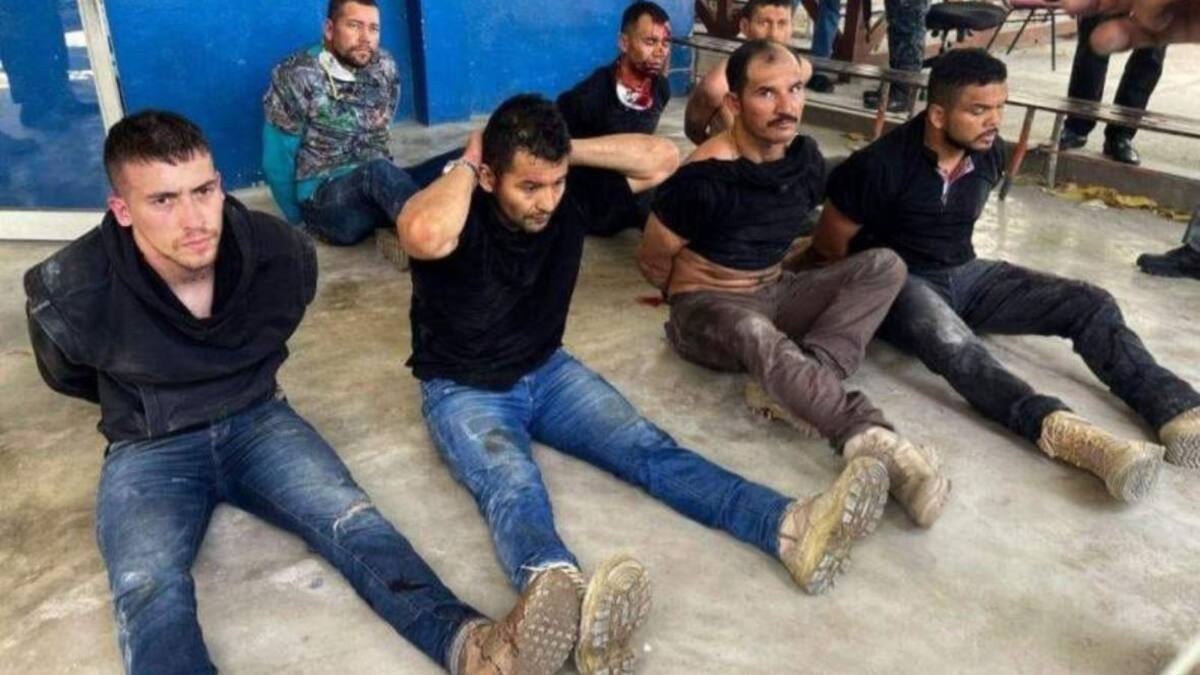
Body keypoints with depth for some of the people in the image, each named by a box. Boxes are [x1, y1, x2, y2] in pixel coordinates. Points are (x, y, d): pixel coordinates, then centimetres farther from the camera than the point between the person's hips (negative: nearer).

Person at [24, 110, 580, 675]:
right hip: (149, 450, -1)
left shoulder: (280, 253, -13)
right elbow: (67, 376, 7)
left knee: (352, 522, -25)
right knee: (149, 589, -31)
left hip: (258, 421, 2)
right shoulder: (70, 293, -19)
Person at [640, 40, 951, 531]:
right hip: (707, 307, -6)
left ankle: (792, 387, -30)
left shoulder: (806, 159, -2)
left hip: (776, 294, 7)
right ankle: (872, 441, -49)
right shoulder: (704, 179, -20)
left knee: (885, 265, -12)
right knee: (756, 334, -42)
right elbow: (652, 260, -8)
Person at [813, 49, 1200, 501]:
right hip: (900, 282, -7)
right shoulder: (881, 165, -19)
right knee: (949, 340, -42)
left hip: (965, 274, 7)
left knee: (1092, 304, -11)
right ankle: (1057, 431, -62)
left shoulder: (989, 154, 1)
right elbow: (829, 244, -8)